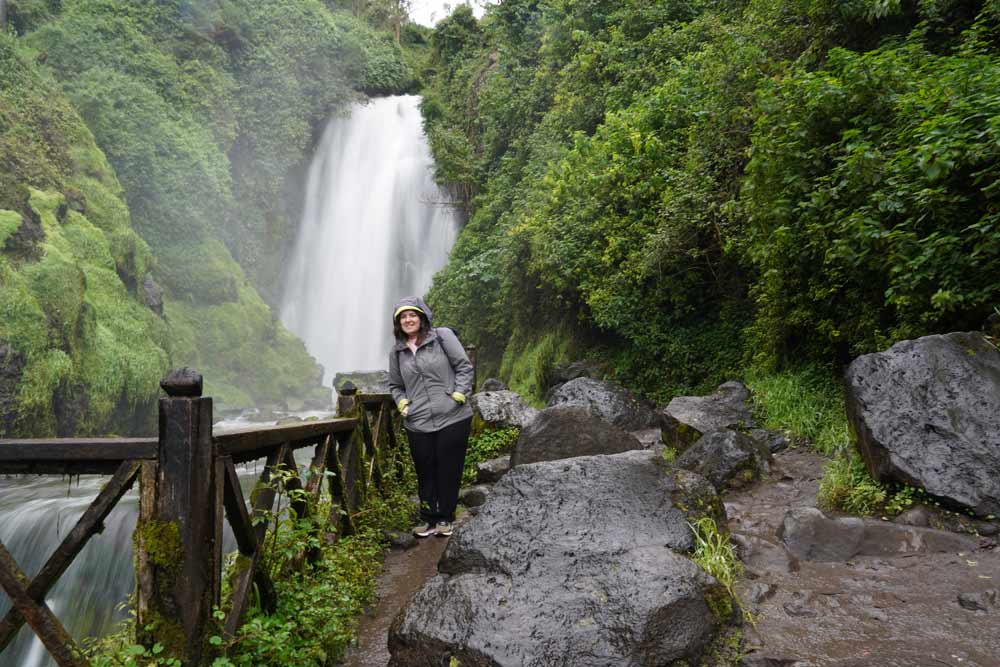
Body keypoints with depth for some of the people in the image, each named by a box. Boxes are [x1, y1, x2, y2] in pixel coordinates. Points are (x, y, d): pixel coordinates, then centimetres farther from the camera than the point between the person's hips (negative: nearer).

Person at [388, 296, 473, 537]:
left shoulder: (442, 336, -2)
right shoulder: (397, 352, 11)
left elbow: (464, 367, -2)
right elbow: (395, 386, 22)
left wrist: (459, 394, -13)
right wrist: (402, 403, 4)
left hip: (452, 420, -3)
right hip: (418, 425, 3)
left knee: (449, 472, 6)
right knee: (425, 473, 9)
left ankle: (445, 518, 23)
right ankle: (429, 519, 23)